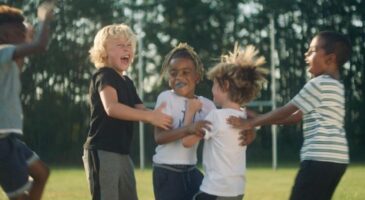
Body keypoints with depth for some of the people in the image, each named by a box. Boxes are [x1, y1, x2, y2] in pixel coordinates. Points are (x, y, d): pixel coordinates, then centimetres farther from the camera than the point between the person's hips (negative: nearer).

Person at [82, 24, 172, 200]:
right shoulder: (104, 76, -10)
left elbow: (140, 110, 9)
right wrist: (150, 116, -27)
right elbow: (111, 107, -27)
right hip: (102, 152, -10)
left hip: (122, 153, 10)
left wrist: (158, 116, -12)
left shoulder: (127, 82, 18)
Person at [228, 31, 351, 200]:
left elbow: (285, 111, -6)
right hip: (333, 159, 10)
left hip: (321, 158, -10)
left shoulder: (320, 84, -8)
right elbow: (295, 117, 20)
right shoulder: (334, 86, 22)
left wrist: (249, 124, 1)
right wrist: (257, 119, 17)